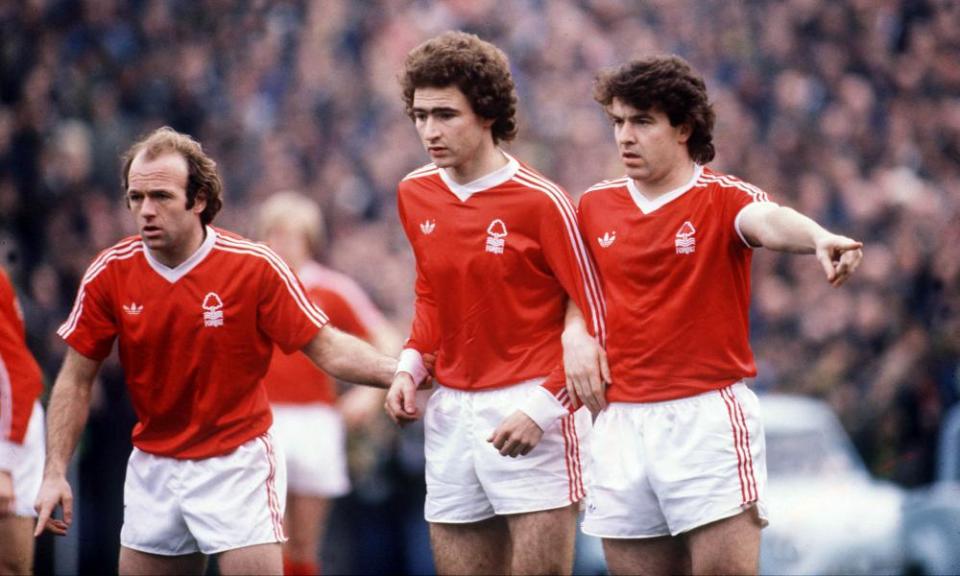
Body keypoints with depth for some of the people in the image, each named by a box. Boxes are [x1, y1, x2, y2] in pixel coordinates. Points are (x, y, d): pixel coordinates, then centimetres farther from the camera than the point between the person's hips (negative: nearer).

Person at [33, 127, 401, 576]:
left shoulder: (255, 266, -13)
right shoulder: (110, 273, -6)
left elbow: (327, 349, -9)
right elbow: (76, 378, 1)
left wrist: (400, 371, -24)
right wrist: (55, 473, -6)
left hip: (237, 465, -3)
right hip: (152, 467, 3)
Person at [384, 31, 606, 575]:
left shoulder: (541, 201, -11)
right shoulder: (415, 195, 7)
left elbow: (596, 320, -9)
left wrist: (540, 409, -17)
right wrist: (410, 366, 7)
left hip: (530, 411, -6)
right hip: (450, 411, 6)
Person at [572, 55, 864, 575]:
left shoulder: (723, 198, -5)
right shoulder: (595, 206, 9)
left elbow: (770, 220, -29)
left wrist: (819, 239, -50)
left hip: (707, 416, -5)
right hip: (622, 421, 5)